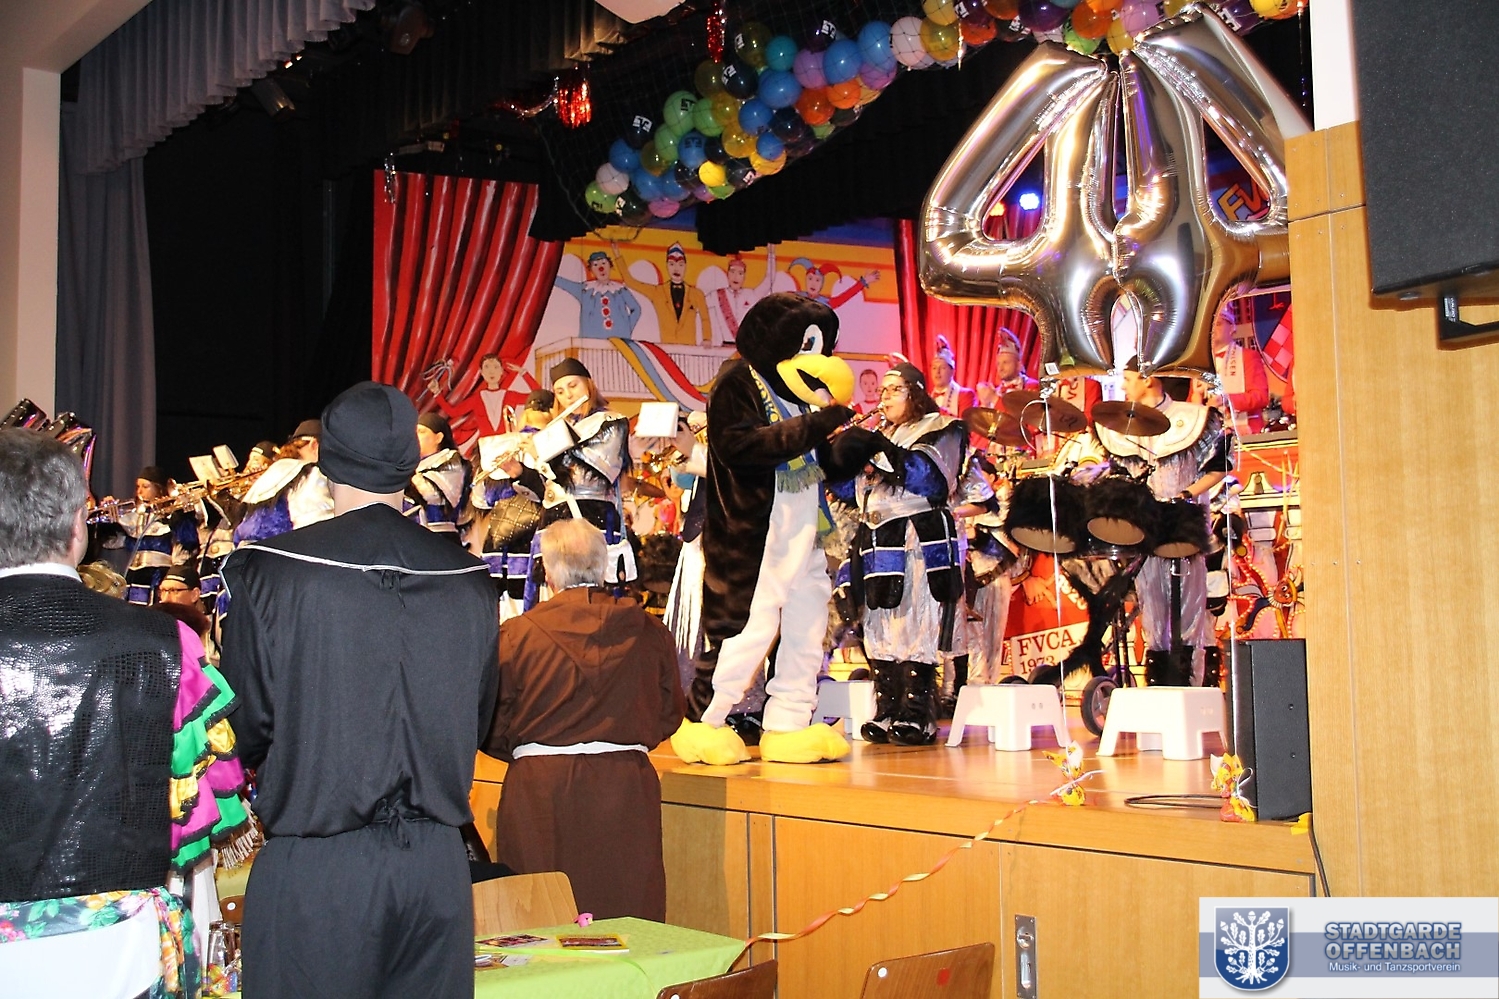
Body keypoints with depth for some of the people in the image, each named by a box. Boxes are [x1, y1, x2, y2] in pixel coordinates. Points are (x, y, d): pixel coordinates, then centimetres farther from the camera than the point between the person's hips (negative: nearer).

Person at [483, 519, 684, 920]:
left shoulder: (516, 635, -6)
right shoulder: (649, 631, 1)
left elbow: (492, 729, 1)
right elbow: (668, 716, 11)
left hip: (539, 789, -1)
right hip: (626, 789, 2)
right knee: (628, 916, 9)